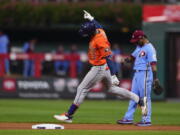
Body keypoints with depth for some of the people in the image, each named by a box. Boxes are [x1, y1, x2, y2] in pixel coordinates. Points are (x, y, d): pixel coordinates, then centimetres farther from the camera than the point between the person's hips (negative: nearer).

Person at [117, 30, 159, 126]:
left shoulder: (149, 48, -13)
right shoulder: (139, 47, 17)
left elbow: (153, 63, -19)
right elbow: (133, 56, 21)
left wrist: (155, 78, -25)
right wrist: (128, 59, -4)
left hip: (145, 74, -10)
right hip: (137, 74, 10)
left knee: (145, 98, -6)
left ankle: (147, 120, -1)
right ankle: (128, 118, 17)